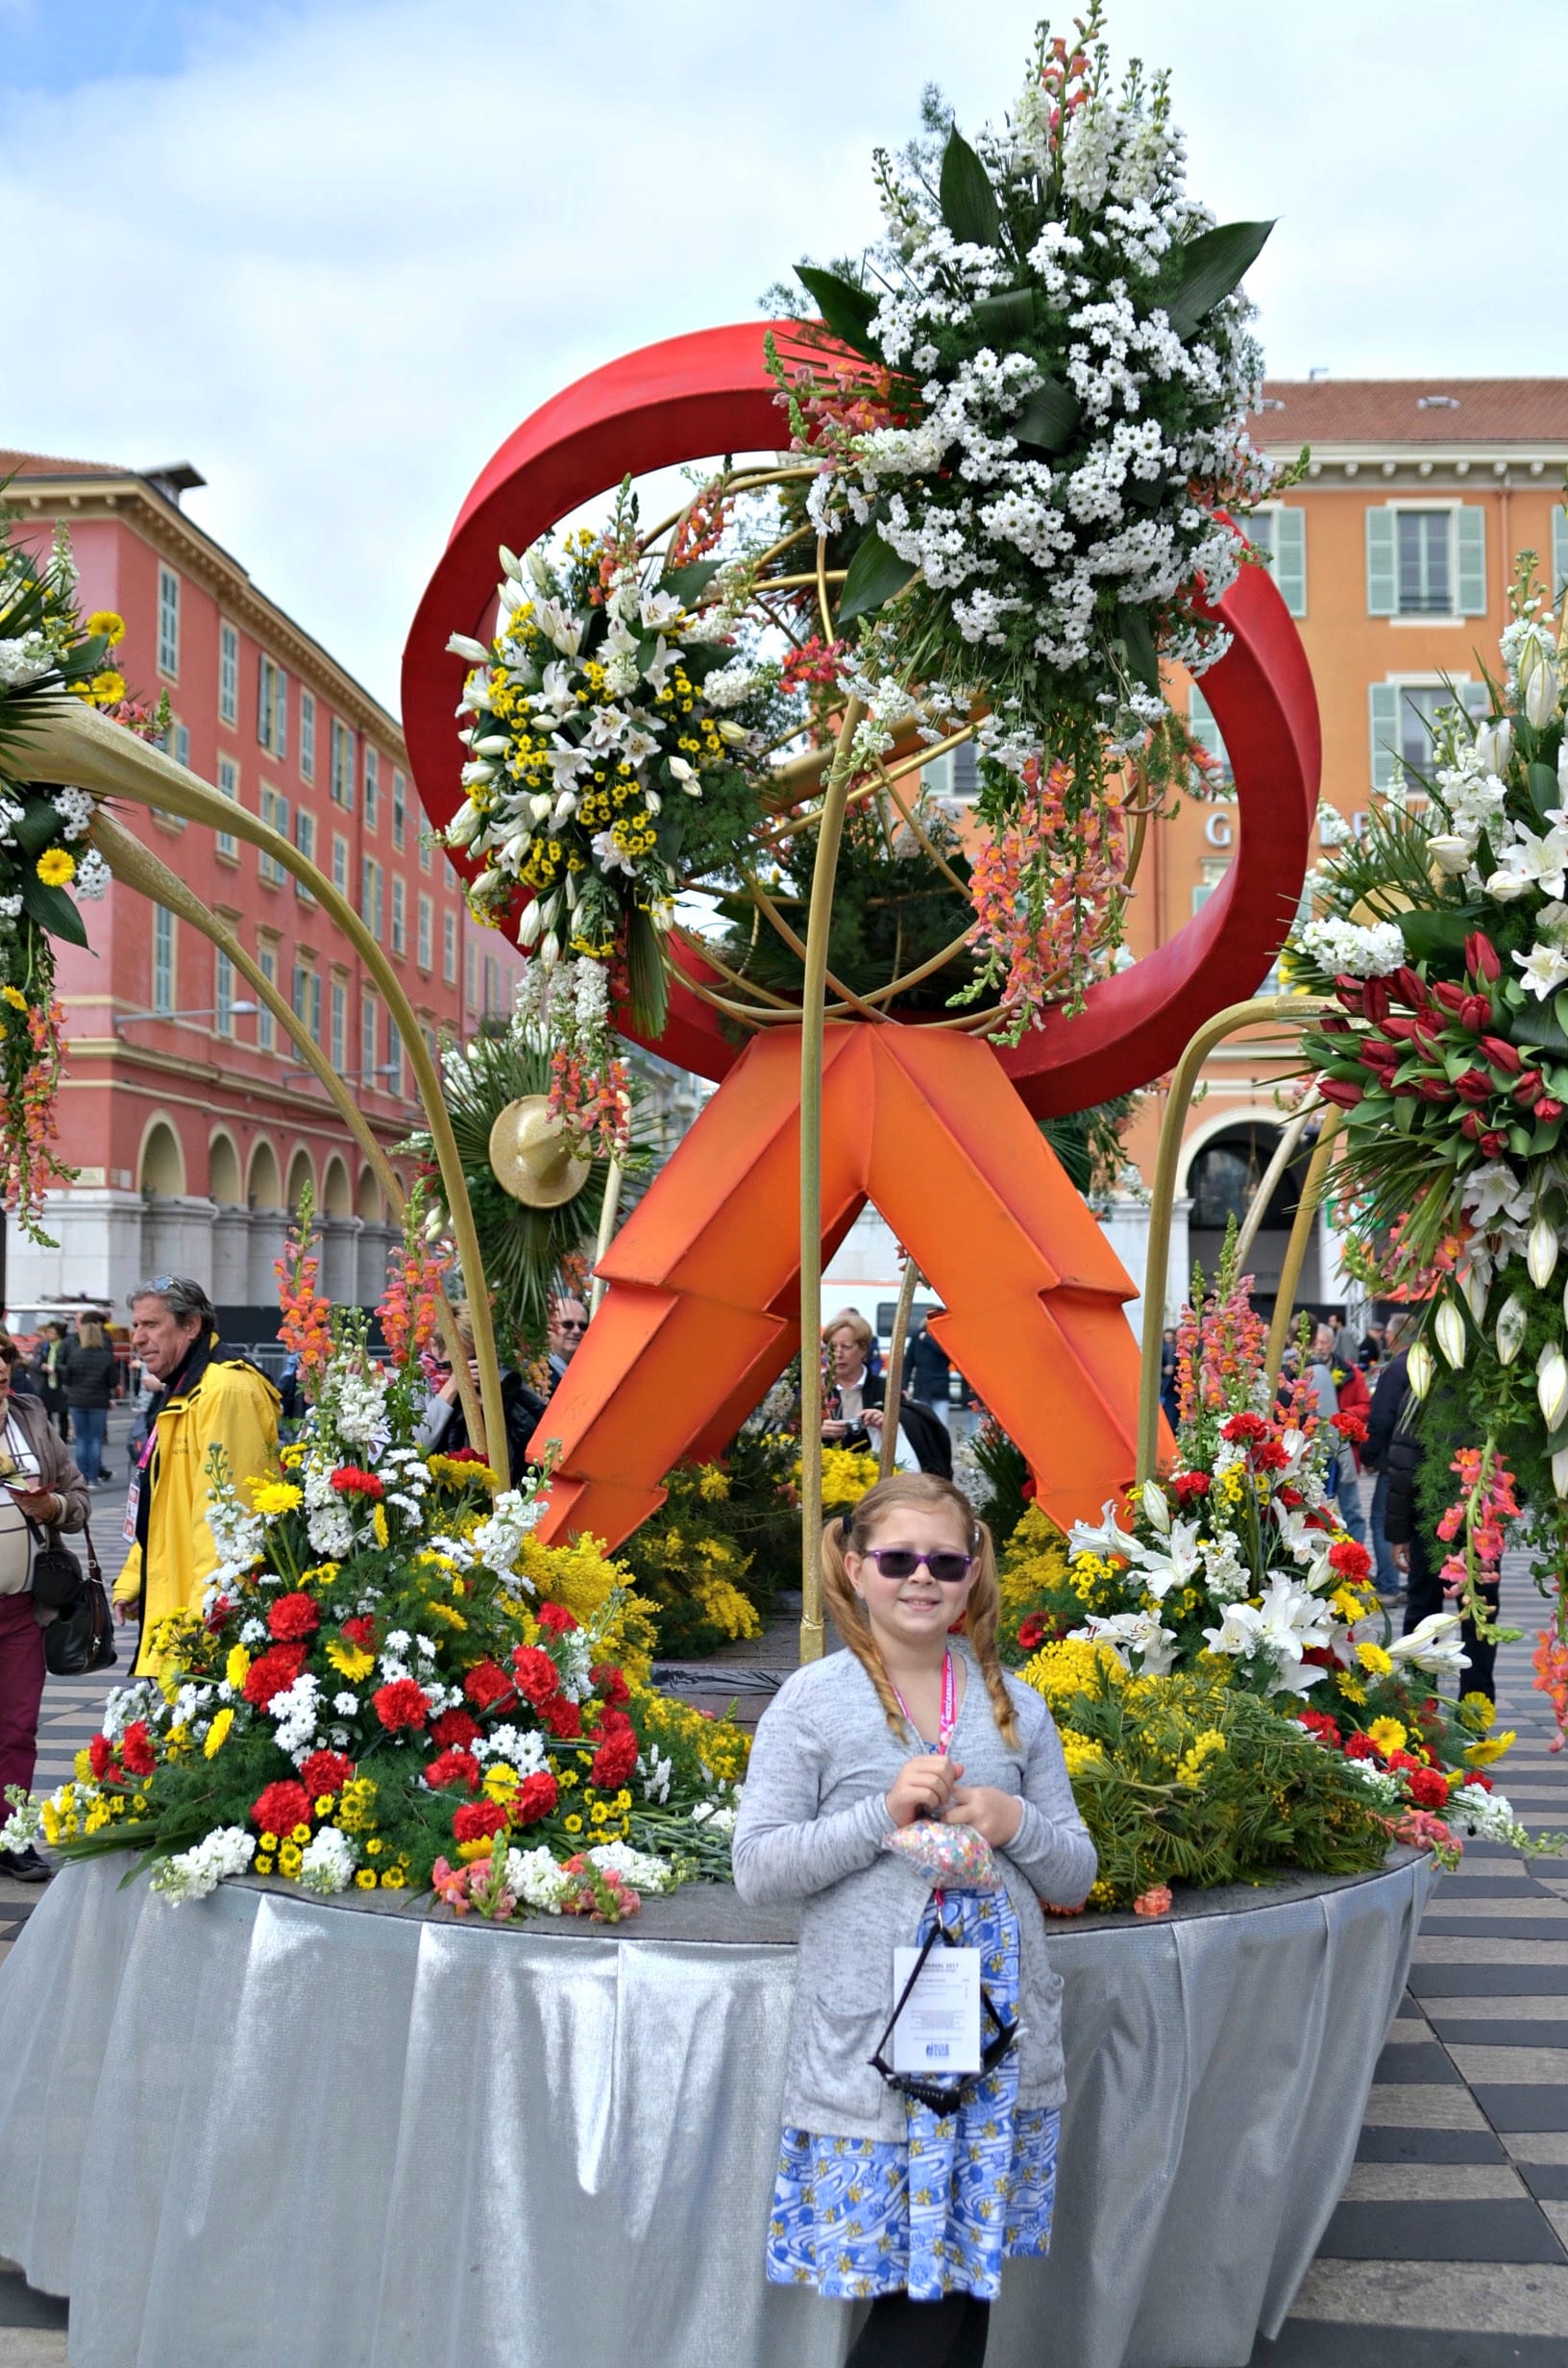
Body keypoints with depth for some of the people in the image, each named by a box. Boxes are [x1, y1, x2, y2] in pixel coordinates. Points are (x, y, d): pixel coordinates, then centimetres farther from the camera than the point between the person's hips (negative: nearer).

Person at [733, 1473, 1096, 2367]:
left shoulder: (1015, 1705, 9)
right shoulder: (813, 1702, -2)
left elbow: (1076, 1875, 13)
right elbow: (758, 1869, -6)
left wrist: (1017, 1824, -8)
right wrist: (883, 1814, -15)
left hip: (1003, 2043, 4)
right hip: (875, 2050, -4)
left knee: (970, 2282, 8)